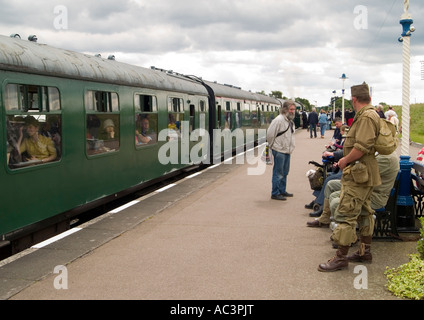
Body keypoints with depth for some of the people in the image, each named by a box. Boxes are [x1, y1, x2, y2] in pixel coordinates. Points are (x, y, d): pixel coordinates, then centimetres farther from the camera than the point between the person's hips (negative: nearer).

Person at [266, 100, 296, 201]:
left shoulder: (290, 121, 13)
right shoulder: (279, 120, -17)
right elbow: (270, 134, -16)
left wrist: (291, 147, 16)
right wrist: (273, 146, -4)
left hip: (287, 151, 9)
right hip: (279, 151, -9)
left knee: (285, 172, 17)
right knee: (278, 173, -3)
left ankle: (282, 191, 28)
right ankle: (275, 193, 4)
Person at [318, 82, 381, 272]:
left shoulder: (366, 117, -17)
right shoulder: (370, 115, 16)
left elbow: (362, 147, -25)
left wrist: (345, 160, -13)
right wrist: (347, 160, 14)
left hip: (358, 174, -11)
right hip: (364, 174, 11)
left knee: (346, 214, -10)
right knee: (364, 212, 18)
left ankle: (341, 257, -7)